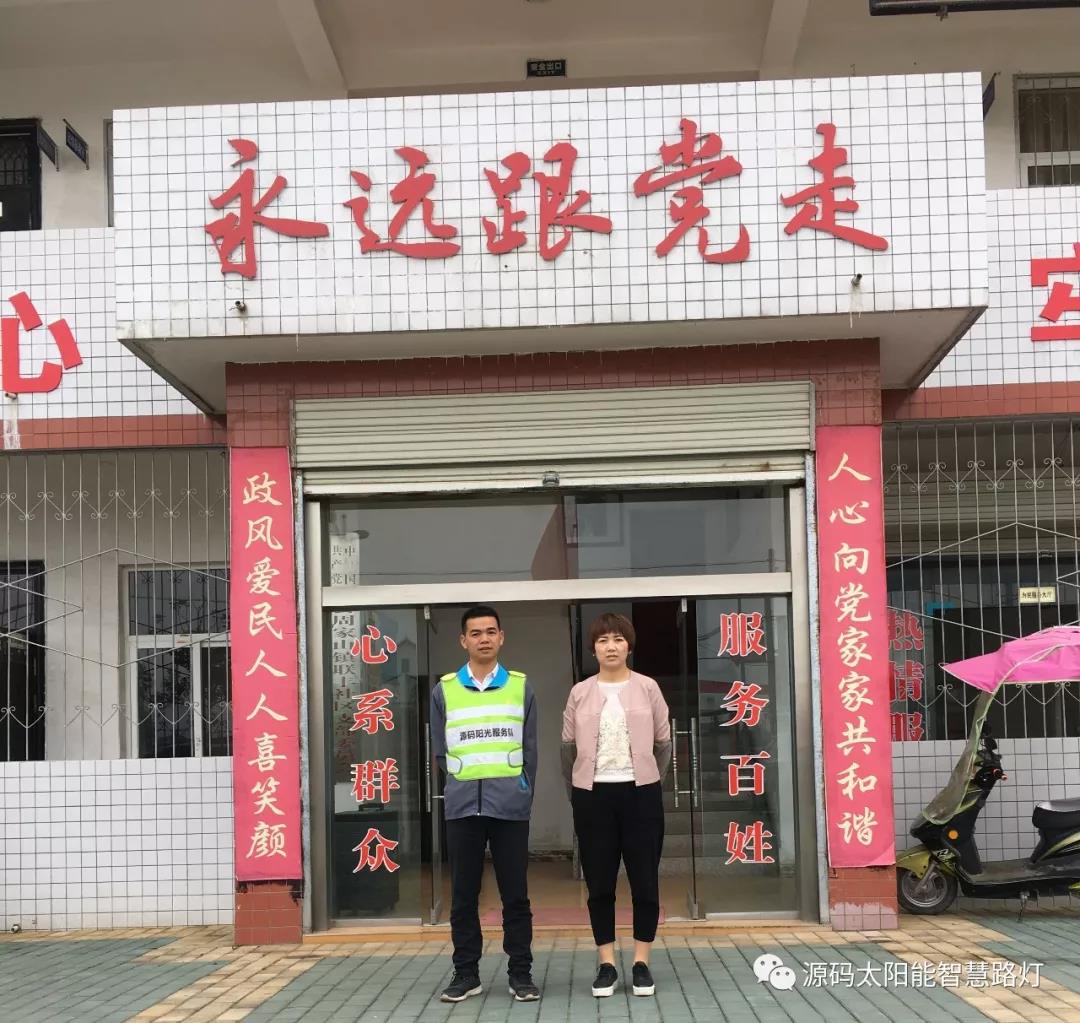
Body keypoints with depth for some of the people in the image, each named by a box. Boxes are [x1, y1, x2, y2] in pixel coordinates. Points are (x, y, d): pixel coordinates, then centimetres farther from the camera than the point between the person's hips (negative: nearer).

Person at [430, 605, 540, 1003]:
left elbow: (530, 749, 7)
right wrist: (463, 787, 4)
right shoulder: (444, 690, 6)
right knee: (464, 895, 6)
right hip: (463, 806, 1)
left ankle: (521, 973, 12)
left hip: (510, 806, -1)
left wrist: (523, 794, 1)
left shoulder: (521, 687, 7)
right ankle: (466, 973, 15)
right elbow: (441, 751, 8)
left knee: (515, 894, 3)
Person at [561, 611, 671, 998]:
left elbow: (664, 743, 8)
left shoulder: (647, 687, 1)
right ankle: (607, 964, 14)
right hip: (593, 795, 1)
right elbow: (568, 748, 11)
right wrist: (575, 793, 15)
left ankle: (641, 962, 13)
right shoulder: (580, 693, 3)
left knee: (645, 880, 3)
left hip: (640, 794, -1)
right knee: (599, 883, 5)